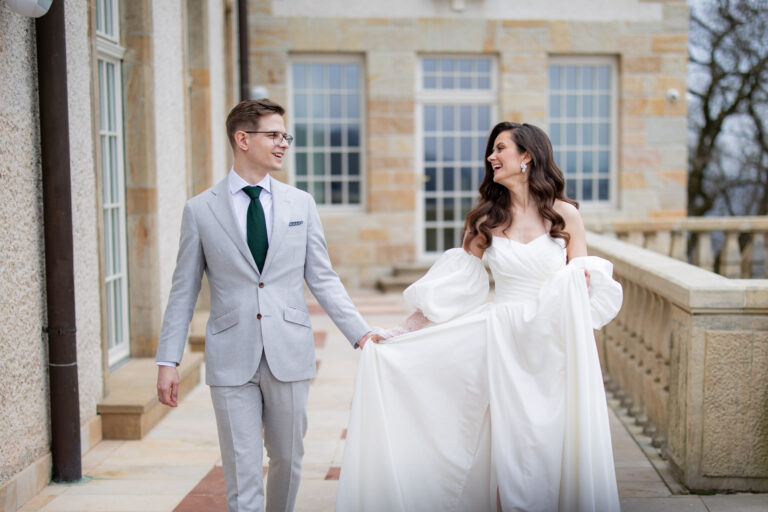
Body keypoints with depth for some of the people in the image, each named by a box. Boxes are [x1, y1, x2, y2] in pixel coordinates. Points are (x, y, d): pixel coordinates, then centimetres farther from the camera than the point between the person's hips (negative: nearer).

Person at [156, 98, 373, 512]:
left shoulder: (301, 204, 5)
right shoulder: (200, 210, 1)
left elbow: (322, 279, 7)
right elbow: (184, 291, 3)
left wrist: (360, 333, -3)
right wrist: (167, 360, -1)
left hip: (289, 354, 2)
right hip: (231, 359, -2)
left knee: (288, 459, 14)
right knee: (242, 471, 3)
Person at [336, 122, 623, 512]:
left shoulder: (564, 215, 1)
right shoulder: (486, 220, 5)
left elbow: (585, 286, 7)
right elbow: (451, 288, 3)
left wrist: (584, 279, -16)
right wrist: (403, 332, -2)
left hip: (553, 347, -1)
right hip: (503, 344, 1)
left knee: (554, 446, 1)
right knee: (508, 445, 3)